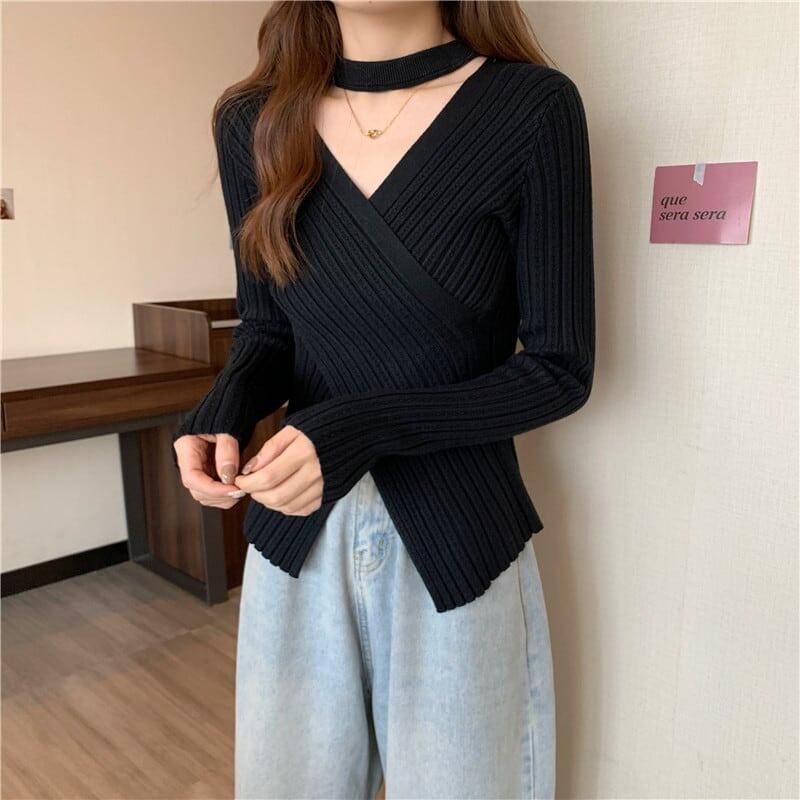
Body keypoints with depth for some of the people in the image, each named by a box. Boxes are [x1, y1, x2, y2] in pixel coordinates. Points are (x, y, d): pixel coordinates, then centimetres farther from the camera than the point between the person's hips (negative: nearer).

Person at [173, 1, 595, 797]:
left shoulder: (532, 107, -12)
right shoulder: (254, 120, -1)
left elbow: (559, 370, -10)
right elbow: (266, 329, 8)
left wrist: (364, 427, -22)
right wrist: (225, 406, -14)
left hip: (457, 537, -2)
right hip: (297, 532, 3)